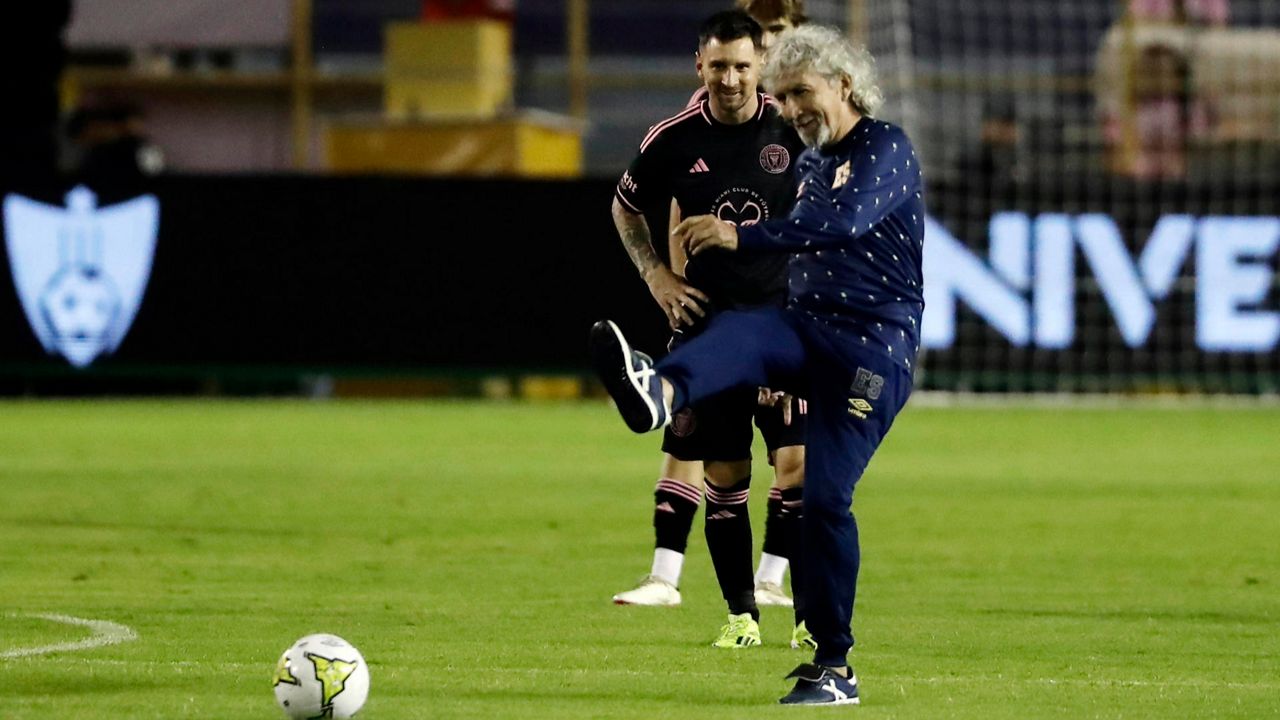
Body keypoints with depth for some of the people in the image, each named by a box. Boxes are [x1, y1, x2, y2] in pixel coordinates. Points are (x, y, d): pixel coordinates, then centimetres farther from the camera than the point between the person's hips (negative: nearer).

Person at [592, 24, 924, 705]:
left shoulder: (885, 149, -6)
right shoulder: (808, 164, 20)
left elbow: (847, 221, -26)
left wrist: (741, 236, -31)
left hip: (872, 347, -6)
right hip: (806, 329, 6)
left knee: (826, 497, -11)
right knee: (736, 332, -29)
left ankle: (834, 667, 1)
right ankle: (658, 392, -63)